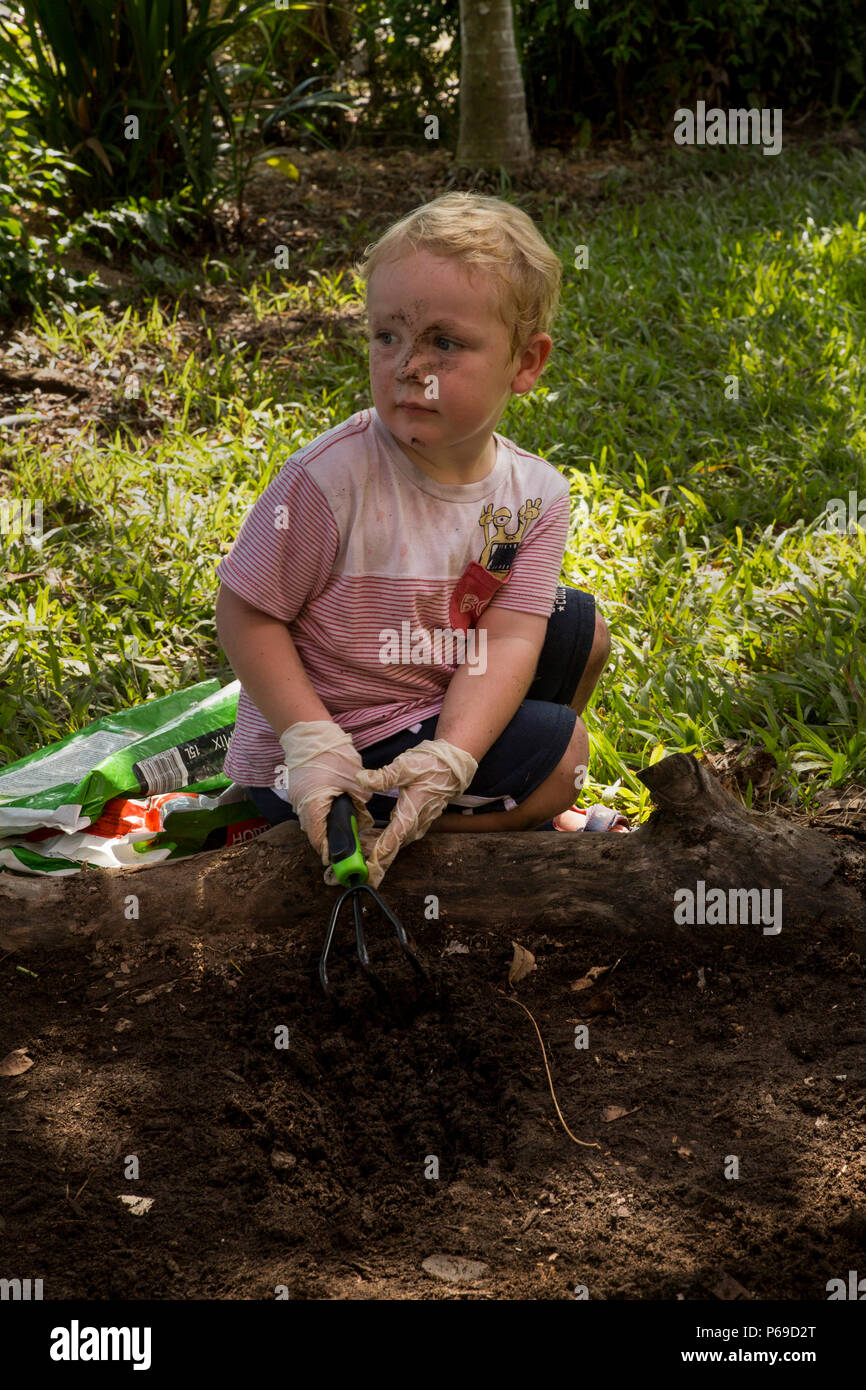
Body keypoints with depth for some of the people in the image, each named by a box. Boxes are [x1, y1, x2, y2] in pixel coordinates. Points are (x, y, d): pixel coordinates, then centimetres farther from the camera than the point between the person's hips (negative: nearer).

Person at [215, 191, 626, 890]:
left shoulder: (536, 492, -9)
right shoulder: (332, 477, -25)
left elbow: (507, 639, -15)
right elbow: (247, 615, -17)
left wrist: (450, 757, -32)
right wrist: (313, 744, -26)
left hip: (445, 708, 7)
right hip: (337, 737, -7)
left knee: (579, 623, 14)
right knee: (559, 749, -14)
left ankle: (528, 806, 25)